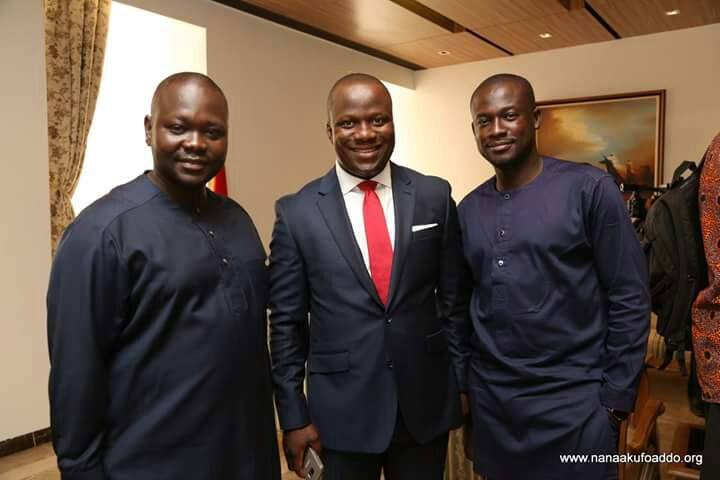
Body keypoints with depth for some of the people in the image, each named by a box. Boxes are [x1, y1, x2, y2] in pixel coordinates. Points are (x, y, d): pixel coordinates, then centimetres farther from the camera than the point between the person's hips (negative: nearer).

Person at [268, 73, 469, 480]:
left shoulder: (435, 196, -2)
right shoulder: (297, 212, -7)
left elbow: (455, 299, 4)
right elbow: (286, 323, -3)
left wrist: (465, 381, 5)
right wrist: (294, 416, -2)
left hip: (427, 401, 2)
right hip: (341, 407, -1)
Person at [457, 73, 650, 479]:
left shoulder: (590, 189, -9)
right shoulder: (469, 209, 4)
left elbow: (629, 299, -8)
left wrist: (616, 397, -8)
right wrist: (463, 378, 7)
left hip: (573, 399, -4)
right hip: (489, 398, 4)